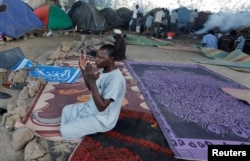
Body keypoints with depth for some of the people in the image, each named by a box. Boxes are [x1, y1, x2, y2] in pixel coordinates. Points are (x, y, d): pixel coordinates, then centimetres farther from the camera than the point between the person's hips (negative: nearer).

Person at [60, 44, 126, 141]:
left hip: (101, 119, -9)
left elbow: (101, 107, -32)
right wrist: (84, 71, -5)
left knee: (65, 131, -10)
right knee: (66, 110, 20)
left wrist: (92, 81, -37)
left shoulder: (116, 79, -32)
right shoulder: (103, 70, -3)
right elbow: (91, 88, 10)